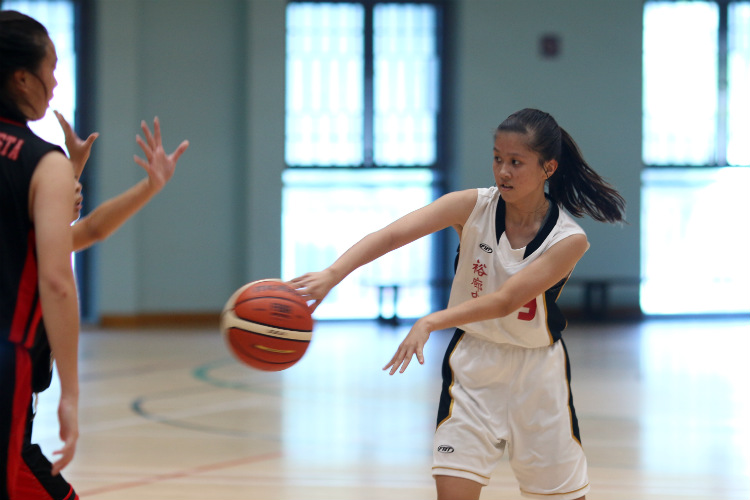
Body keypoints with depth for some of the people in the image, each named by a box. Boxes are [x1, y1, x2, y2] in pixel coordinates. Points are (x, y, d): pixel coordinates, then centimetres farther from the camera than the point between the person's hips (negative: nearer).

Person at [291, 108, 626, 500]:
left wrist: (431, 323, -42)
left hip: (536, 376, 0)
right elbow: (393, 234, -27)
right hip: (472, 367, 0)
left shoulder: (569, 240, -17)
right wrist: (332, 274, -44)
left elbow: (506, 300, -29)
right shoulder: (472, 207, -13)